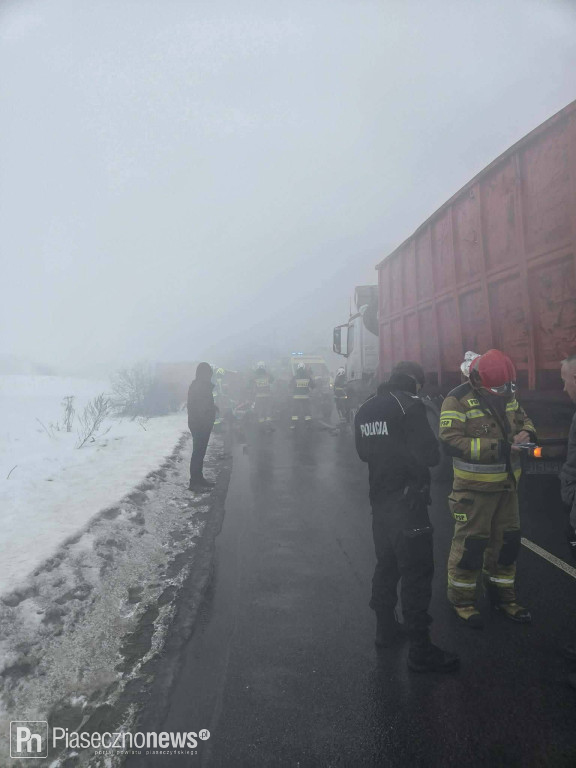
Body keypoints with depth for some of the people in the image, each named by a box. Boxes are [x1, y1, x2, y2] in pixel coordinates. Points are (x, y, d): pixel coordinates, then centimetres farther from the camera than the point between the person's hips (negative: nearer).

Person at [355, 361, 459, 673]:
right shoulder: (409, 405, -17)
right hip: (407, 500, -8)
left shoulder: (366, 408, 7)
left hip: (379, 500, 8)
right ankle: (421, 650, 8)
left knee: (386, 565, 21)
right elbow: (431, 455, -19)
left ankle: (385, 629, 35)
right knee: (416, 573, 1)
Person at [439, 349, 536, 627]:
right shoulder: (458, 400, -18)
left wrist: (525, 433, -6)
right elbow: (450, 441, -24)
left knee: (507, 541, 16)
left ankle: (502, 595, 35)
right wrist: (494, 448, -30)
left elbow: (523, 419, 19)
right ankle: (461, 599, 20)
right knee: (470, 543, 1)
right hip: (474, 488, -7)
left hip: (506, 484, 7)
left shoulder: (507, 395, 5)